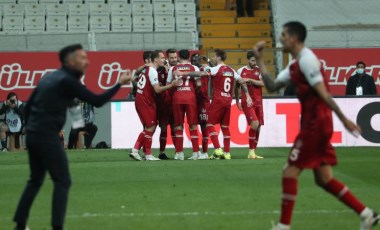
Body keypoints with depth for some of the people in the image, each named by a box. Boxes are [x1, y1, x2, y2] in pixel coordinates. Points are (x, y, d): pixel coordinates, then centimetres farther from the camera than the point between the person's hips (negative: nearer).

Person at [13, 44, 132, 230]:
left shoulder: (49, 78, 16)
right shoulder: (67, 81, -11)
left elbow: (28, 106, 19)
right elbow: (97, 101, -12)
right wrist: (120, 84, -5)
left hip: (32, 136, 9)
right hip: (47, 137, -9)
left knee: (35, 180, 19)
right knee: (62, 181, -3)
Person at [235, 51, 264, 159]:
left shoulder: (260, 70, 6)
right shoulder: (241, 71, 4)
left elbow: (263, 83, -10)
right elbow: (237, 87, 13)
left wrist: (250, 80, -17)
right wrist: (237, 101, 12)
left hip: (258, 102, 3)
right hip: (247, 102, -3)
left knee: (258, 126, 3)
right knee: (254, 124, -18)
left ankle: (253, 152, 13)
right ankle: (251, 151, -10)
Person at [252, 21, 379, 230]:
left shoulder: (306, 60, -13)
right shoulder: (295, 64, 17)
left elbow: (323, 93, -20)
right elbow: (272, 86, 18)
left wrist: (343, 118, -22)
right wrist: (259, 60, 13)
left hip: (315, 124, -10)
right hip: (315, 124, 10)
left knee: (289, 172, -4)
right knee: (323, 179, 9)